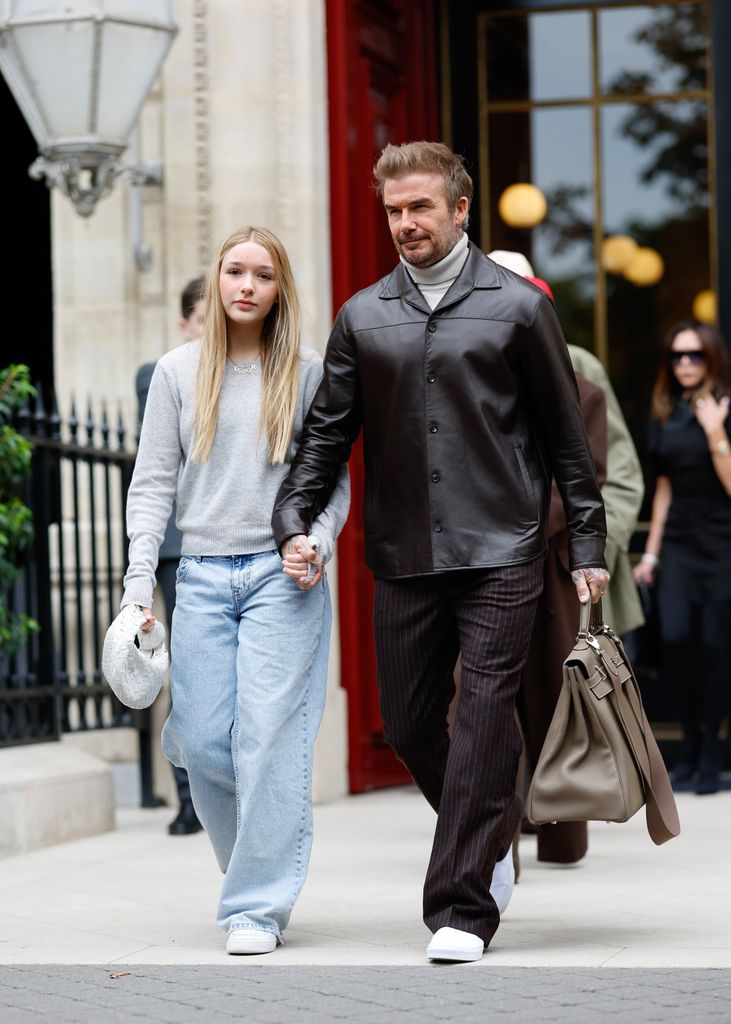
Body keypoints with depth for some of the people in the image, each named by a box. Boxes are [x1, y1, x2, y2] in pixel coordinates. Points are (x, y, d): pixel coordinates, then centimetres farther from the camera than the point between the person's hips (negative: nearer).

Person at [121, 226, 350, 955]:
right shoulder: (178, 373, 8)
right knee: (204, 743, 0)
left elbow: (335, 481, 9)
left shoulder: (305, 374, 5)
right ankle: (255, 870, 25)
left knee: (269, 739, -8)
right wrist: (138, 582, -1)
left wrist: (319, 545, -10)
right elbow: (152, 485, 7)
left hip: (282, 576, -2)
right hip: (202, 577, 2)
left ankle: (258, 906, -1)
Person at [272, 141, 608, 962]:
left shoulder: (516, 307, 3)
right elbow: (326, 431, 14)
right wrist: (296, 519, 0)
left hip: (499, 554, -3)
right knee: (408, 725, 6)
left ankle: (461, 907, -7)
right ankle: (489, 836, 33)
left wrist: (588, 546, 2)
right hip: (403, 557, 4)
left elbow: (565, 434, 5)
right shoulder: (362, 317, 11)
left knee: (484, 717, -10)